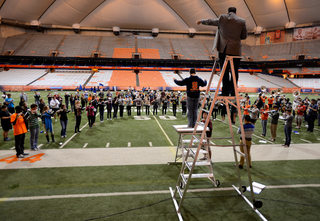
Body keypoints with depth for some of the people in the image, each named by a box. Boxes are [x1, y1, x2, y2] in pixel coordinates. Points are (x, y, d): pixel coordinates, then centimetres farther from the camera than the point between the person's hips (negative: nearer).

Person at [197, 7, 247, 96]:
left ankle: (225, 92, 5)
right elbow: (244, 36, 9)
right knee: (234, 72, 7)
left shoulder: (222, 18, 3)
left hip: (224, 49, 0)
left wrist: (201, 21, 36)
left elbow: (210, 22, 18)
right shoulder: (242, 21, 3)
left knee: (225, 72, 5)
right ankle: (233, 93, 8)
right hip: (236, 51, 0)